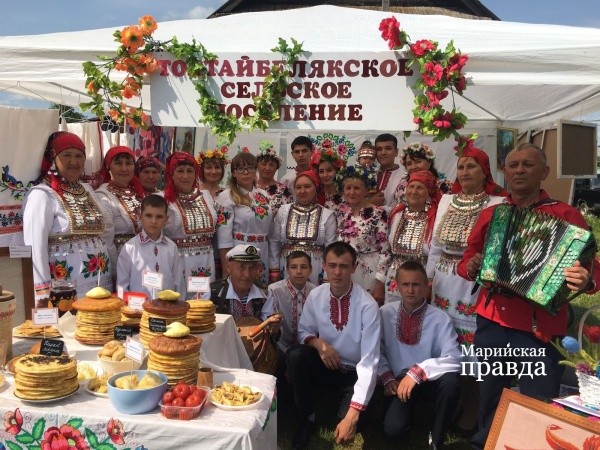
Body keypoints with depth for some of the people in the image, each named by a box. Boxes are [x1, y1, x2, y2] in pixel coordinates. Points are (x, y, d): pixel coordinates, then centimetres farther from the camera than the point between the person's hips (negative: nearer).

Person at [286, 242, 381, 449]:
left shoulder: (367, 305, -22)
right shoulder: (315, 296, -9)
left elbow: (369, 362, -26)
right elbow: (303, 331, 7)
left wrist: (353, 414, -35)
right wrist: (317, 342, -20)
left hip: (354, 372, -3)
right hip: (325, 366, 3)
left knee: (348, 422, -28)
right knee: (295, 355, -27)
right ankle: (307, 418, -5)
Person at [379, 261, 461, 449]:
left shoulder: (440, 319, -9)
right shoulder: (385, 313, -1)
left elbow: (453, 359, -19)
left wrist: (417, 372, -28)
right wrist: (387, 377, -10)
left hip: (429, 381, -1)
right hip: (399, 382, 1)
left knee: (451, 380, -35)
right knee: (393, 428, -25)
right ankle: (408, 412, 14)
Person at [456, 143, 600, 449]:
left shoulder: (566, 215, -2)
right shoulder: (490, 215, 10)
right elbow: (466, 261, 16)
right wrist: (471, 268, -7)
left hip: (540, 329, -4)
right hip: (491, 323, 4)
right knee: (489, 403, 18)